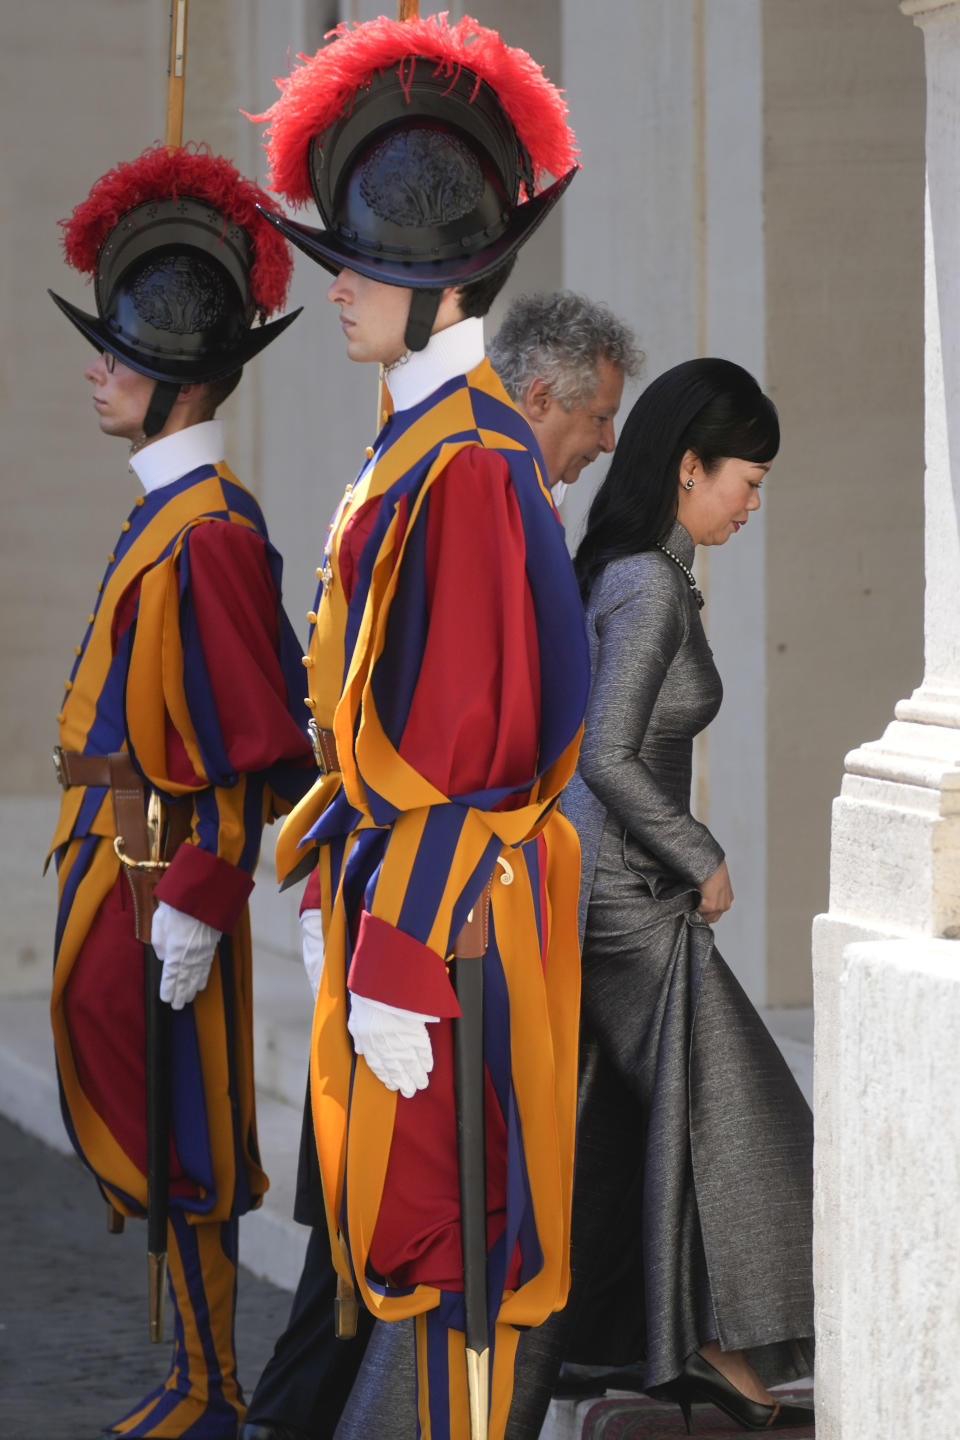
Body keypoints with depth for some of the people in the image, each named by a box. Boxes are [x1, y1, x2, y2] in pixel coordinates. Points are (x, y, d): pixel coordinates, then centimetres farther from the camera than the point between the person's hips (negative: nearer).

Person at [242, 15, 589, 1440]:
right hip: (395, 867, 10)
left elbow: (460, 737, -22)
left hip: (447, 899, -10)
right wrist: (344, 886, 20)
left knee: (445, 1227, -1)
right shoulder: (425, 438, 11)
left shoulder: (463, 465, -20)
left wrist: (401, 967, -21)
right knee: (408, 1208, 16)